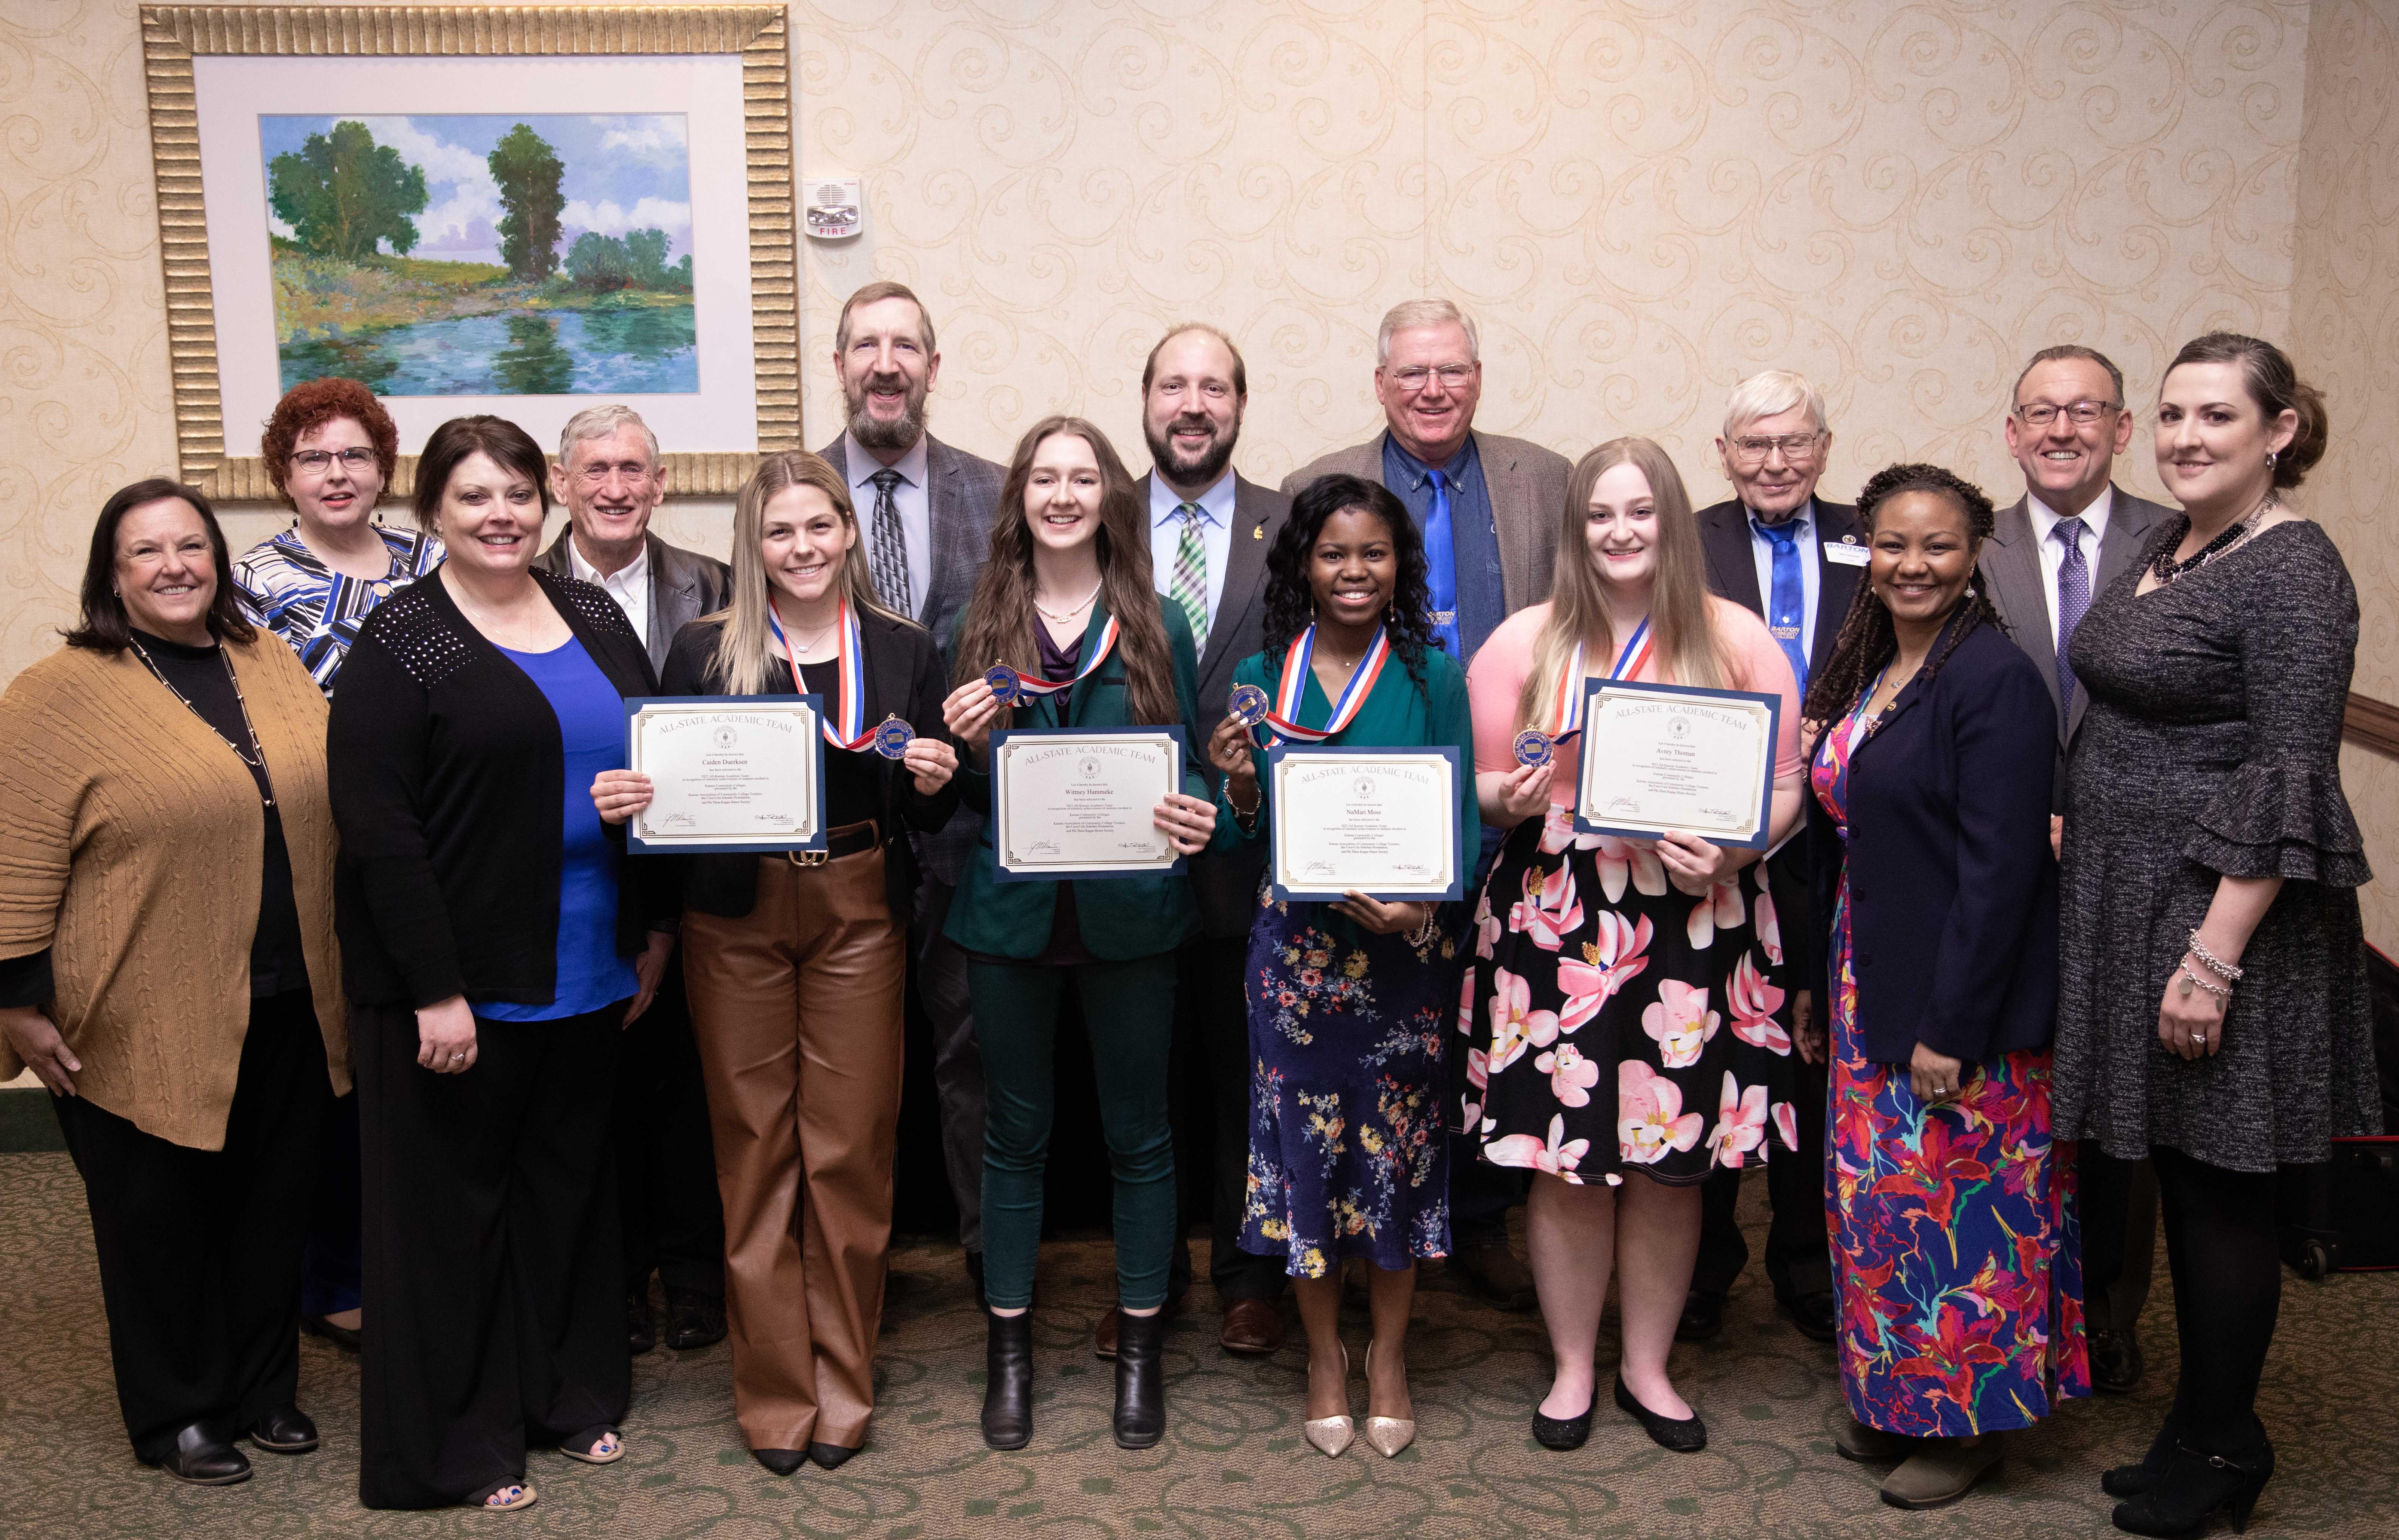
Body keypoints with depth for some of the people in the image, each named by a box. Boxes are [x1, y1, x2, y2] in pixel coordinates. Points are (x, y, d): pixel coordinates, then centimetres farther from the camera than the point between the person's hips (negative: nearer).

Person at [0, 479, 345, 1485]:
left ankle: (265, 1391, 31)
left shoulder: (274, 666, 7)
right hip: (147, 1023, -5)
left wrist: (341, 968, 14)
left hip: (285, 1010, 5)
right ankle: (176, 1418, 26)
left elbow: (330, 810, 15)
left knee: (273, 1210, 14)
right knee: (161, 1223, 9)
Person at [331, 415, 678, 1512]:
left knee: (568, 1181, 16)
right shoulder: (402, 640, -9)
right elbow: (376, 823, -15)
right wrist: (435, 989, -18)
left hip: (583, 970, 5)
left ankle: (569, 1391, 32)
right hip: (459, 980, -5)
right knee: (455, 1197, 6)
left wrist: (655, 929, 10)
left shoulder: (593, 617, 8)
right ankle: (457, 1440, 21)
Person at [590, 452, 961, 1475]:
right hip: (738, 920, 0)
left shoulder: (904, 653, 5)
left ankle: (843, 1386, 21)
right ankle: (773, 1394, 19)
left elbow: (925, 817, 9)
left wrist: (932, 785, -12)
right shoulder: (704, 652, 1)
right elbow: (665, 787, 3)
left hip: (859, 918, 1)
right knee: (756, 1150, 6)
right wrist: (623, 802, -18)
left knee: (851, 1150, 5)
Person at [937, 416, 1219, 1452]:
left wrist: (1193, 816, -17)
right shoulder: (976, 629, 4)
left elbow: (1188, 767, 5)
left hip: (1129, 911, 0)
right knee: (1015, 1131, 11)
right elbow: (963, 792, 7)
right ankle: (1008, 1345, 24)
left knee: (1138, 1131, 9)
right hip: (1011, 912, 1)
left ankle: (1140, 1342, 24)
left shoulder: (1159, 628, 3)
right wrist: (967, 744, -14)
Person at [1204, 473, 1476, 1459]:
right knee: (1304, 1141, 5)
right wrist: (1239, 789, -14)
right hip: (1296, 942, 1)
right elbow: (1245, 839, 7)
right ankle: (1324, 1354, 24)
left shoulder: (1432, 674, 0)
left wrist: (1425, 899, -20)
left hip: (1406, 943, -1)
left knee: (1398, 1141, 6)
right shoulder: (1260, 677, 4)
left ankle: (1388, 1352, 25)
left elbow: (1462, 816, -2)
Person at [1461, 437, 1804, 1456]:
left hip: (1694, 922, 0)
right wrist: (1513, 798, -14)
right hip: (1555, 921, 0)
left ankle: (1647, 1366, 26)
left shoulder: (1738, 640, 4)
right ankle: (1573, 1368, 23)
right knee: (1565, 1157, 4)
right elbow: (1480, 788, 9)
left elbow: (1785, 789, 3)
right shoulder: (1525, 642, 5)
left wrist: (1727, 852, -16)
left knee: (1672, 1160, 8)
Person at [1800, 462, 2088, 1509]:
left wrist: (1951, 1027, -21)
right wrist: (1827, 983, 14)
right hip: (1871, 989, 8)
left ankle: (1971, 1419, 21)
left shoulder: (1994, 677, -16)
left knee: (1950, 1201, 2)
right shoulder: (1868, 671, 9)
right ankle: (1896, 1398, 32)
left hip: (1959, 1002, -8)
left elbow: (1999, 867, -20)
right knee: (1879, 1196, 16)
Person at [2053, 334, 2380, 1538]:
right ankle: (2209, 1425, 30)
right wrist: (2078, 830, 14)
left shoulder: (2292, 571, -15)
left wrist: (2215, 957, -22)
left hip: (2222, 910, -8)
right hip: (2128, 897, 8)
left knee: (2218, 1187, 4)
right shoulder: (2167, 546, 11)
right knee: (2178, 1174, 16)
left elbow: (2289, 787, -20)